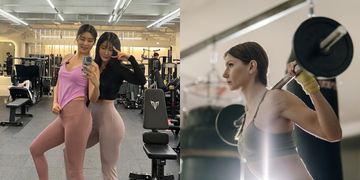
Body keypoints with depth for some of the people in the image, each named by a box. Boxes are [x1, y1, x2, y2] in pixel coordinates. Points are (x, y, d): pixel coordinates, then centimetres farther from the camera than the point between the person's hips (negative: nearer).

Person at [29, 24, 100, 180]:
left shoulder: (91, 65, -6)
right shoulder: (67, 58, 14)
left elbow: (93, 99, -13)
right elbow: (58, 85, 22)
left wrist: (95, 84, -33)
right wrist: (55, 103, 4)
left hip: (77, 115, -8)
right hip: (63, 116, 8)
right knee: (35, 149, 20)